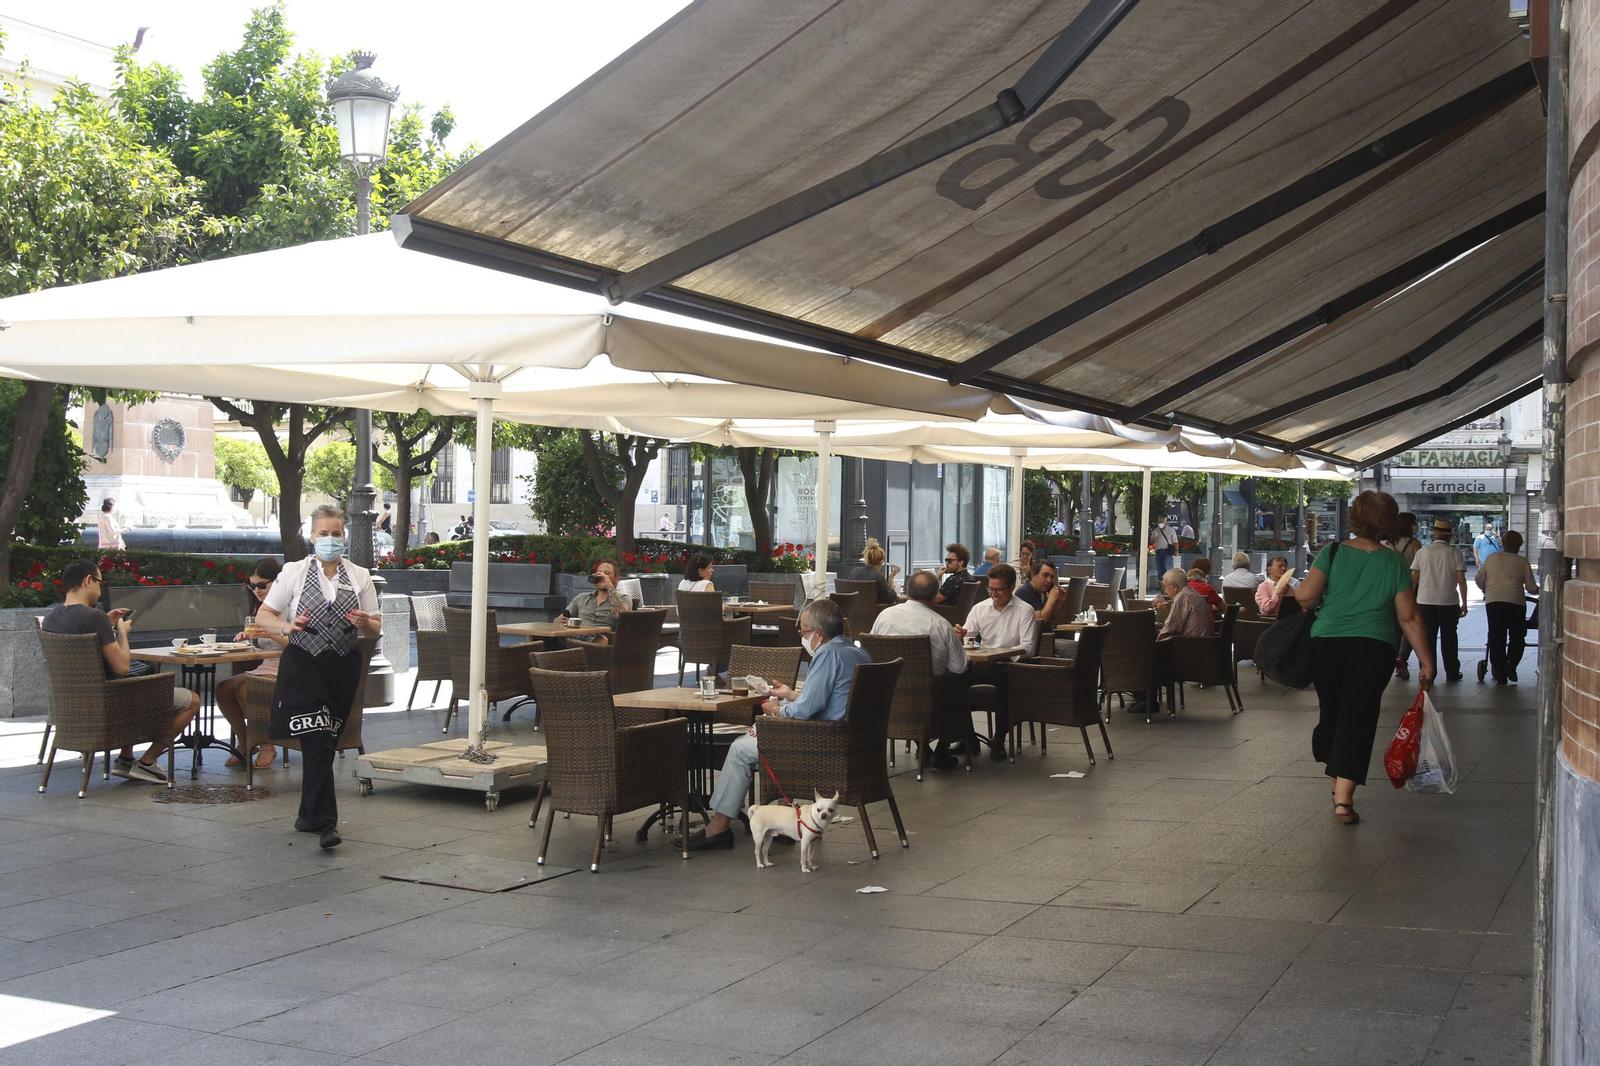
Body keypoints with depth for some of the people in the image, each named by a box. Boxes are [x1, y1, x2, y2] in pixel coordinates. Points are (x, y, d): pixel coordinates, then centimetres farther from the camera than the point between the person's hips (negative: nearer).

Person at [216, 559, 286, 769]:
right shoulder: (261, 609, 17)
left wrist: (272, 635, -28)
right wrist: (247, 638, 2)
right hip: (264, 668, 8)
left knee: (245, 689, -29)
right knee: (223, 688, -16)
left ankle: (266, 745, -14)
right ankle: (244, 744, -1)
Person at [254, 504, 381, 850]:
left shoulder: (360, 576, 7)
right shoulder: (294, 572, 3)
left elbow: (376, 628, 8)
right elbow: (263, 616, 3)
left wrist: (365, 623, -16)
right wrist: (287, 626, -17)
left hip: (344, 668, 3)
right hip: (303, 666, -2)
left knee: (323, 743, 10)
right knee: (316, 742, -13)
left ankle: (309, 814, 25)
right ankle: (325, 823, -14)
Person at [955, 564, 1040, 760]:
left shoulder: (1024, 611, -2)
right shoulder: (979, 608, 10)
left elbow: (1028, 648, -11)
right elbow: (966, 640, 8)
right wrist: (960, 636, -18)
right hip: (982, 665, 4)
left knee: (1003, 677, -39)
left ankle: (999, 740, -26)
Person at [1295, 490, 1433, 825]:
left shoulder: (1333, 553, -1)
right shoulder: (1395, 564, 2)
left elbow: (1305, 596, -10)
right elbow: (1409, 618, 2)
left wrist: (1291, 593, 13)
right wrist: (1426, 660, 8)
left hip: (1325, 646, 1)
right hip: (1372, 650, -1)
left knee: (1331, 712, 18)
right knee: (1357, 719, -1)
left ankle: (1336, 785, 30)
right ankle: (1344, 798, -9)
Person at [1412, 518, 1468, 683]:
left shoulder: (1422, 552, 0)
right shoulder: (1455, 553, -3)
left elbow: (1413, 578, 2)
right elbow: (1461, 580, -4)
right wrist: (1464, 603, 3)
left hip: (1425, 601, 1)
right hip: (1449, 602, -1)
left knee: (1427, 638, 6)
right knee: (1449, 638, 9)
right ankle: (1452, 673, 14)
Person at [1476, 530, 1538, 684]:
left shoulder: (1492, 558, 11)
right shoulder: (1522, 562, 7)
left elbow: (1479, 579, 18)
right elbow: (1531, 588, 9)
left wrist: (1486, 590, 38)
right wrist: (1539, 590, 31)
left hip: (1493, 601, 1)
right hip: (1514, 601, -1)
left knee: (1496, 638, 7)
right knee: (1517, 636, 13)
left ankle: (1499, 673, 6)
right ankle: (1510, 666, -6)